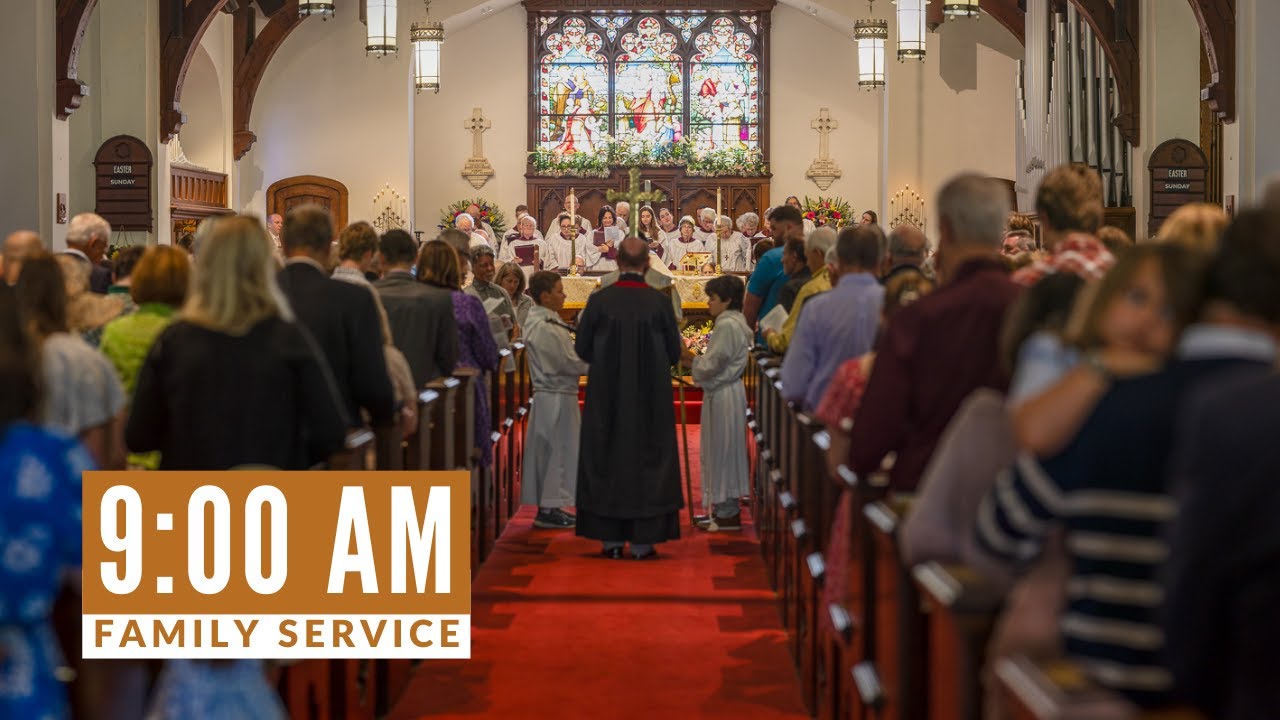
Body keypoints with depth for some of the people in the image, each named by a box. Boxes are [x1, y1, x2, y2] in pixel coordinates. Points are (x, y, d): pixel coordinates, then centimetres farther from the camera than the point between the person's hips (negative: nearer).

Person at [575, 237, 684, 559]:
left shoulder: (600, 300, -8)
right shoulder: (659, 302, -9)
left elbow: (582, 347, 0)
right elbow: (674, 351, -1)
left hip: (606, 395, 1)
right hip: (651, 396, 0)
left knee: (606, 460, 11)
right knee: (648, 459, 8)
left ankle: (611, 538, 12)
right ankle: (642, 540, 7)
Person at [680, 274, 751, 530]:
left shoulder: (726, 325, -17)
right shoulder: (736, 322, 14)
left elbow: (714, 364, -19)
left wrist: (691, 360, -4)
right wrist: (696, 359, 8)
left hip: (723, 395, -10)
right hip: (725, 391, 10)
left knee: (722, 450, -3)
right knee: (722, 451, 14)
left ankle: (726, 514, 3)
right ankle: (726, 508, 21)